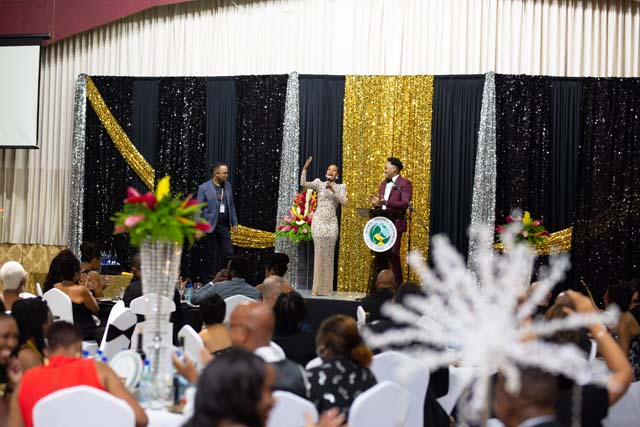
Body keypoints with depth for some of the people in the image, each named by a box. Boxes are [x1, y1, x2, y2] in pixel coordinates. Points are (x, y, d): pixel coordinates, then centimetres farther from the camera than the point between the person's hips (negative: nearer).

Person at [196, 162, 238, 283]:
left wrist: (234, 223, 11)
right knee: (209, 256, 4)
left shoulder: (227, 186, 8)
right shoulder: (204, 188, -7)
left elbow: (231, 206, 15)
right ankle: (208, 282, 14)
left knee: (229, 254, -1)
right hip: (210, 226, -4)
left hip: (224, 225, 5)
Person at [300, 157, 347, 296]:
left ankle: (326, 288, 6)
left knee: (329, 254, 1)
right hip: (318, 221, -1)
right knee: (319, 252, -4)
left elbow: (343, 201, -6)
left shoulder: (341, 187, 9)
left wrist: (333, 190, -15)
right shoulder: (319, 183, 7)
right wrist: (305, 168, -17)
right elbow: (303, 183, -7)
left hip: (332, 222, 1)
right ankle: (317, 287, 1)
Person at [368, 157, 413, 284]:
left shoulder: (405, 183, -5)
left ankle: (397, 284, -2)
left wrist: (385, 203, -26)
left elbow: (405, 203, -16)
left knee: (393, 254, -8)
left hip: (395, 225, -7)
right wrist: (376, 203, -3)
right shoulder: (383, 184, 18)